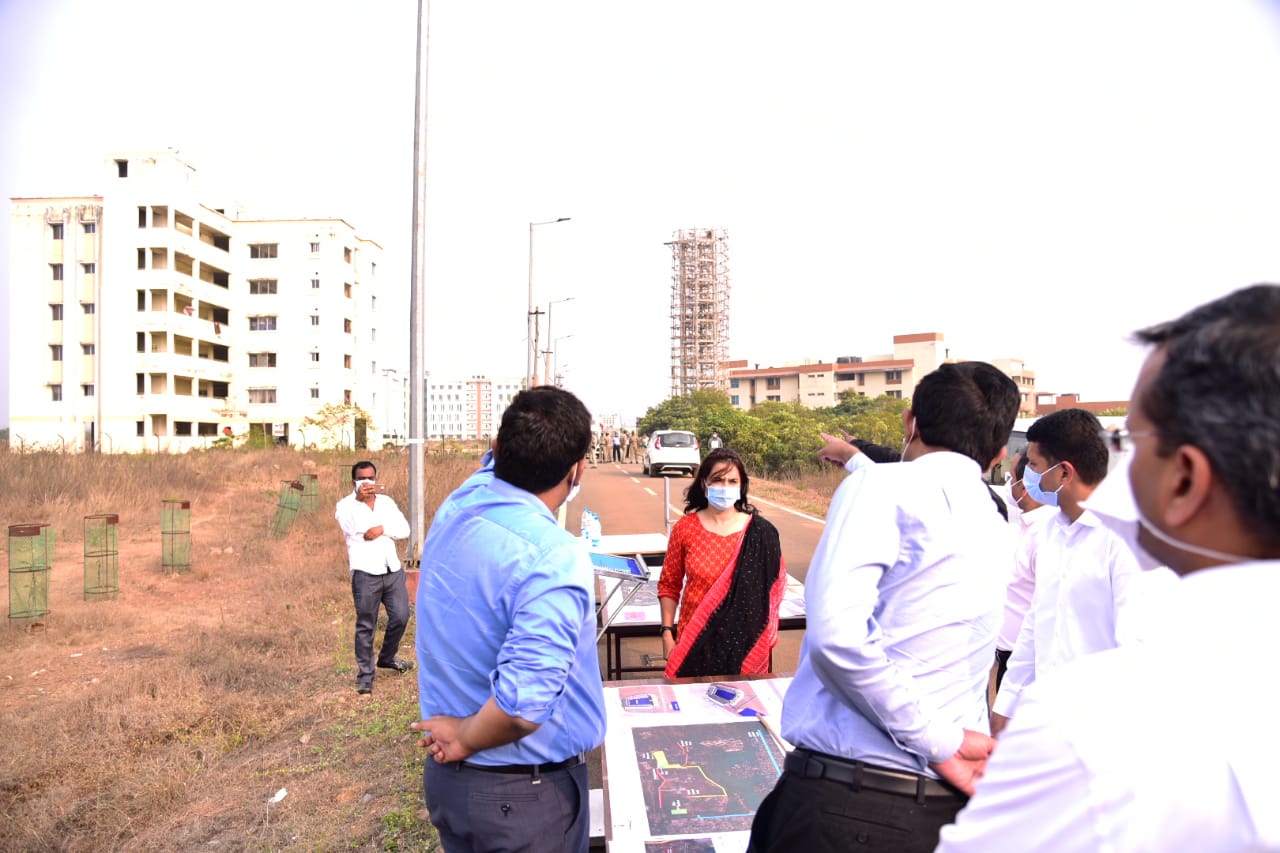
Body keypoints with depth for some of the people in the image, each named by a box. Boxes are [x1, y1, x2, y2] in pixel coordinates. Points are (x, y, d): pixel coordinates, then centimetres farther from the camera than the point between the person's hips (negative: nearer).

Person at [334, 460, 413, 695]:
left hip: (393, 570, 5)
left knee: (401, 616, 9)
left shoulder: (387, 501, 13)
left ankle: (387, 658, 32)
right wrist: (357, 499, -28)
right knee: (366, 625, 3)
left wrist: (383, 529, -11)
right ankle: (365, 674, 16)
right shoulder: (346, 504, 0)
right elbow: (347, 526, -21)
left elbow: (405, 529, 5)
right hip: (365, 573, -4)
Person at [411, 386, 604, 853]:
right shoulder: (555, 559, -31)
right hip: (526, 793, -6)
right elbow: (523, 703, -36)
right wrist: (467, 739, -19)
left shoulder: (454, 508, -8)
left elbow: (497, 462, 15)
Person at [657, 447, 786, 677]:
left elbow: (772, 588, 2)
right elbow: (669, 586, 4)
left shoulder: (760, 532, -4)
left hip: (744, 640, 0)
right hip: (695, 640, 0)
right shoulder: (685, 528, -3)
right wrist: (667, 633, -1)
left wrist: (765, 638, 1)